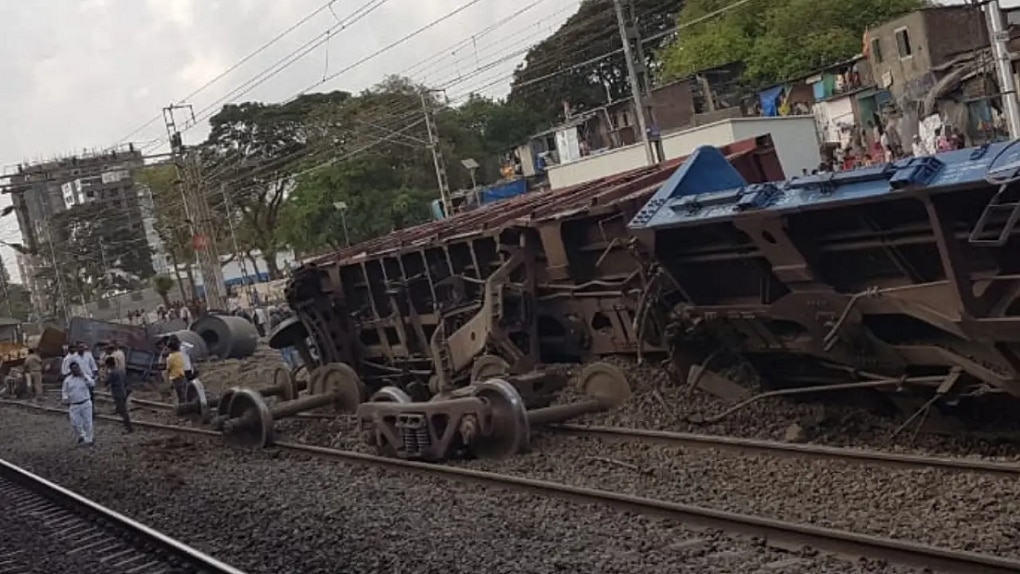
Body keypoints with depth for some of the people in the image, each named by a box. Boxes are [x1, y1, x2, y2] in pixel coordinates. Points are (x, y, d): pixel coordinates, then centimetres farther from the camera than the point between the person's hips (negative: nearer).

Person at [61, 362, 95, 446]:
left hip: (86, 404, -2)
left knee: (87, 422, 3)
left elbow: (92, 384, -18)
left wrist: (84, 376, -22)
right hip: (74, 405, 2)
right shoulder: (67, 380, 4)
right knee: (75, 423, 2)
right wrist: (65, 398, -6)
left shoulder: (85, 377, -1)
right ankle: (81, 435, 29)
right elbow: (64, 391, 12)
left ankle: (89, 439, 16)